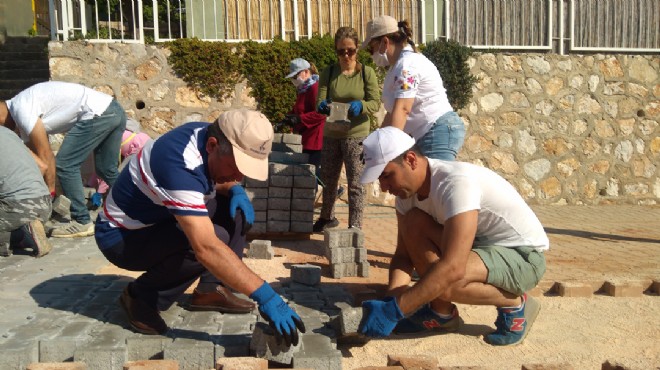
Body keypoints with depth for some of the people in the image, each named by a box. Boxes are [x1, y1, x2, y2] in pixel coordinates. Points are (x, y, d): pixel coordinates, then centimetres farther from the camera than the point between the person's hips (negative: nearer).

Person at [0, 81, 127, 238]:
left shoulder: (20, 109, -8)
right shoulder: (24, 112, 21)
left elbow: (45, 156, -7)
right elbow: (43, 158, 23)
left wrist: (50, 193, 1)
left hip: (98, 113, -10)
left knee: (65, 165, -2)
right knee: (106, 170, 19)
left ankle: (82, 222, 5)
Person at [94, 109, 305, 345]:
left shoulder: (206, 134, -11)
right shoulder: (180, 166, -36)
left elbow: (218, 181, 12)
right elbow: (206, 248, -44)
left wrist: (236, 190, -12)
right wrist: (265, 296, -44)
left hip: (157, 219, 9)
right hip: (121, 237, -8)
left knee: (235, 208, -4)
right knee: (212, 239, -30)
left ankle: (209, 290, 1)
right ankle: (142, 297, -9)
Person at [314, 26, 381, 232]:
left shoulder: (367, 72, -4)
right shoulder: (329, 72, 1)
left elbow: (376, 103, -8)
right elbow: (320, 102, -5)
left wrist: (360, 106, -29)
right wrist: (323, 106, -29)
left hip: (356, 135, -3)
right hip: (331, 135, 4)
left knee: (356, 183, -4)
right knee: (328, 180, 17)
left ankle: (355, 226, 5)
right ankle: (327, 217, 38)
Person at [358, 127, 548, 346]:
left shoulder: (457, 182, -31)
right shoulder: (407, 189, -4)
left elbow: (452, 268, -39)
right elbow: (403, 255, -1)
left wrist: (394, 310, -37)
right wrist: (391, 299, -20)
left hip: (524, 256, -8)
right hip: (479, 247, 8)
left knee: (444, 282, -33)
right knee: (414, 223, -12)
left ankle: (514, 305, -3)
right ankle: (441, 313, 2)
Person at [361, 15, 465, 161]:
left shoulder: (408, 64, -14)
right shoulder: (397, 65, 17)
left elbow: (402, 109, -25)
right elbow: (393, 110, 20)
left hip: (440, 132, -10)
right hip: (425, 136, 10)